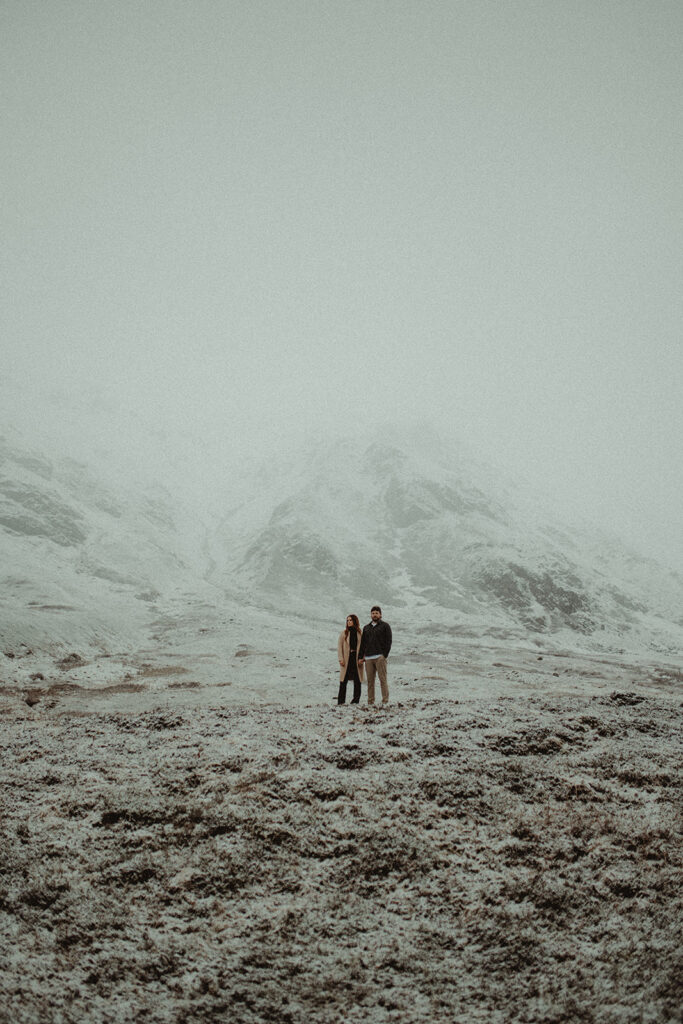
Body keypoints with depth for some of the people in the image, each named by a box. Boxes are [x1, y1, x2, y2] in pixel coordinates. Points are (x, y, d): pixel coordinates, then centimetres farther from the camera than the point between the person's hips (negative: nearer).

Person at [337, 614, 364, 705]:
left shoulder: (360, 633, 5)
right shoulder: (343, 633, 4)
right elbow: (339, 646, 2)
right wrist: (341, 659, -7)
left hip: (357, 659, 1)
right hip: (346, 659, -1)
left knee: (357, 680, 2)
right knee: (343, 680, -1)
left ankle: (356, 699, 11)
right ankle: (341, 700, 4)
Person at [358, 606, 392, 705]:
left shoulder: (385, 626, 7)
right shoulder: (366, 628, 21)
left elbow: (388, 641, 1)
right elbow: (362, 643, 20)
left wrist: (385, 655, -9)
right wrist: (360, 657, 12)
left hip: (380, 657, -4)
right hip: (368, 658, 4)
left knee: (383, 679, -8)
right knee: (370, 680, 1)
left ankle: (385, 700, -8)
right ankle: (370, 701, 3)